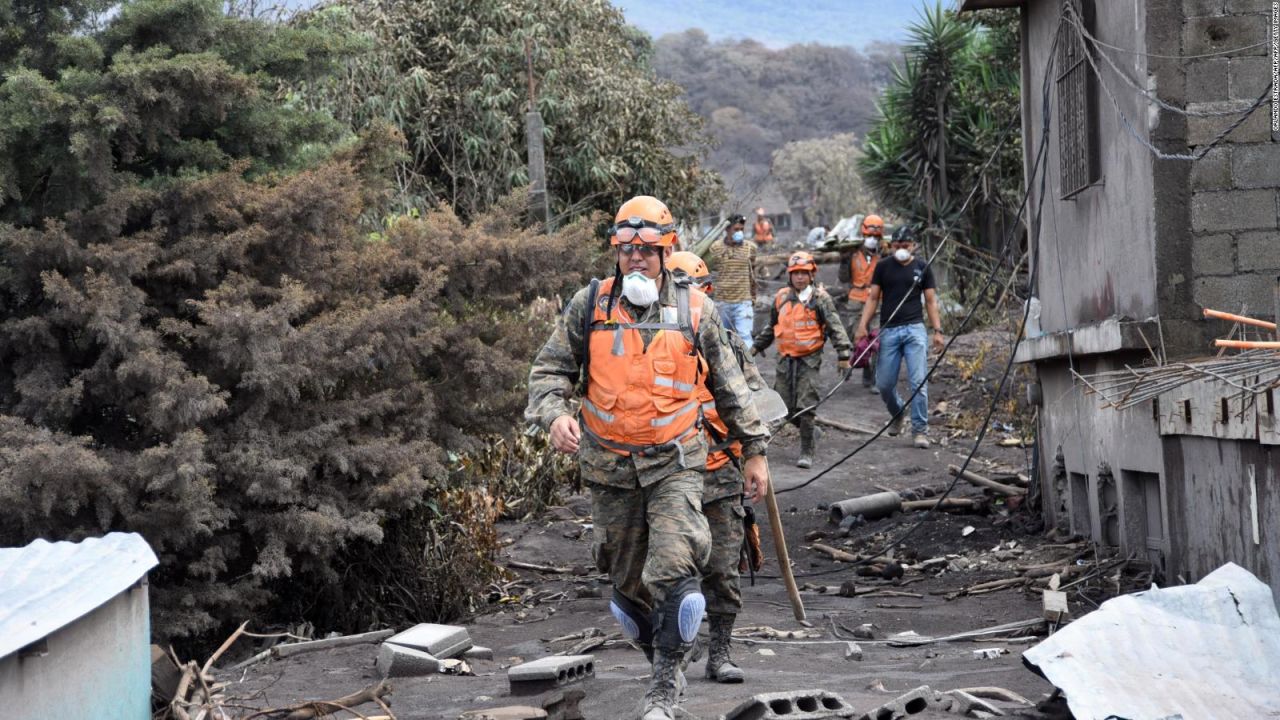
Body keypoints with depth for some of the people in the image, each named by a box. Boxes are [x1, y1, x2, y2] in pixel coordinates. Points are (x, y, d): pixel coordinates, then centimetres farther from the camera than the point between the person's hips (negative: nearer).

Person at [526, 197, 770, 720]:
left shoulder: (695, 311, 1)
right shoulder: (589, 305, 0)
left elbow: (730, 388, 11)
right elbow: (549, 371, 4)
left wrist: (754, 451, 12)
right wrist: (555, 415, -17)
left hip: (675, 463, -2)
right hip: (610, 467, 2)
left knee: (674, 570, -19)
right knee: (629, 582, 10)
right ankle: (662, 663, 33)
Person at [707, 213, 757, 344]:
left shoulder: (750, 248, 5)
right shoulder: (716, 248, 3)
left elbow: (752, 277, 12)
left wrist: (753, 301, 12)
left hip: (743, 302, -1)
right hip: (722, 302, 1)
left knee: (744, 337, -11)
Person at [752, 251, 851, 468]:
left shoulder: (820, 298, -4)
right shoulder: (781, 297, 9)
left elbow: (835, 327, -8)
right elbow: (772, 327, 24)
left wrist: (843, 354, -17)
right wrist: (757, 346, 29)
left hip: (809, 359, -5)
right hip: (785, 358, 5)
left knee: (805, 407, -9)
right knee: (784, 408, 4)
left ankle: (807, 453, -1)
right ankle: (806, 429, 32)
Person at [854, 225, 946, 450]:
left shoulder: (922, 267, 8)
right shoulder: (883, 267, 8)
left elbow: (931, 301, 9)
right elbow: (873, 298, 9)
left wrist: (937, 330, 2)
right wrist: (863, 326, -2)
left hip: (915, 330, -1)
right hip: (889, 330, 1)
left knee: (919, 382, -9)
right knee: (884, 383, 4)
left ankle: (920, 430, -4)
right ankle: (897, 415, 32)